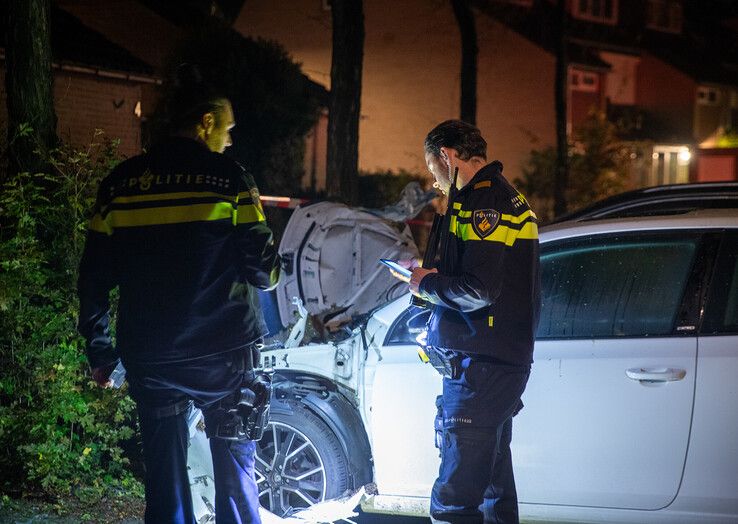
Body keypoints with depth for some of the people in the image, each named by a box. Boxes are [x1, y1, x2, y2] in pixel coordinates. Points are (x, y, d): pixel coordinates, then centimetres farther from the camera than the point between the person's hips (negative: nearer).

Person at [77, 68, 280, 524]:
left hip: (151, 360, 3)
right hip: (224, 354, -3)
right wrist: (272, 269, 15)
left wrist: (100, 351, 14)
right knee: (235, 472, 9)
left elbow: (94, 276, 6)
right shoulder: (228, 178, -5)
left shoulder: (120, 183, 6)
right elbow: (262, 268, -9)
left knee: (165, 481, 8)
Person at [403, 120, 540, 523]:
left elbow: (479, 290, -24)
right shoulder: (506, 196, 19)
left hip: (481, 367, -11)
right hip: (504, 361, 11)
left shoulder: (484, 202, -14)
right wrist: (434, 275, 16)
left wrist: (428, 285, -8)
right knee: (494, 489, 19)